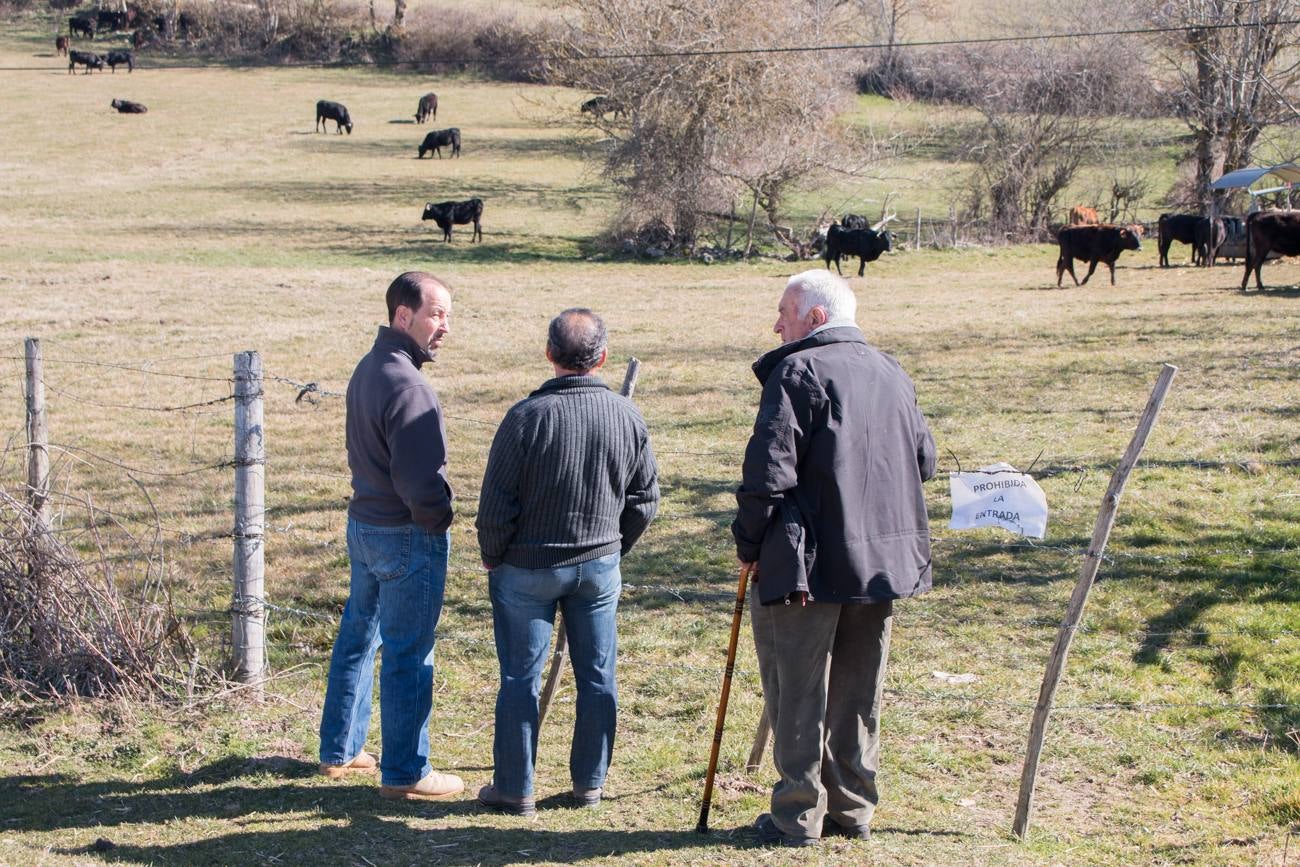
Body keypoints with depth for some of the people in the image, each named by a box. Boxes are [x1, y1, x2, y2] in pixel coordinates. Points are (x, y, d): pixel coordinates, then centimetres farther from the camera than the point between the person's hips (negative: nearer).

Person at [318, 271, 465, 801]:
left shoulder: (368, 369, 8)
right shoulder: (407, 387, -24)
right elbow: (418, 480, -26)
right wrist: (440, 519, -9)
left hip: (363, 523, 10)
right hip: (408, 537, -10)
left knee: (358, 635, 20)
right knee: (408, 656, 0)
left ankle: (339, 751, 32)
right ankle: (405, 772, 9)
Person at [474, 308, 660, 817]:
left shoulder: (528, 415, -17)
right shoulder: (627, 417, -4)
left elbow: (497, 502, -13)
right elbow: (646, 498, 4)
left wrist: (493, 558, 3)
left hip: (527, 566, -3)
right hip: (600, 566, 3)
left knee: (520, 678, 6)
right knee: (597, 677, 13)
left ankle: (514, 789, 12)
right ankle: (589, 784, 21)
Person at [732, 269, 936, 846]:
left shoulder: (798, 371, -12)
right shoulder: (891, 375, 11)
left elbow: (768, 472, -18)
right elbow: (924, 460, 17)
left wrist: (749, 543, -6)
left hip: (809, 564, -7)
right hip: (885, 558, 7)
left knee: (798, 693, 2)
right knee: (859, 693, 15)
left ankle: (798, 815, 7)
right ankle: (853, 809, 22)